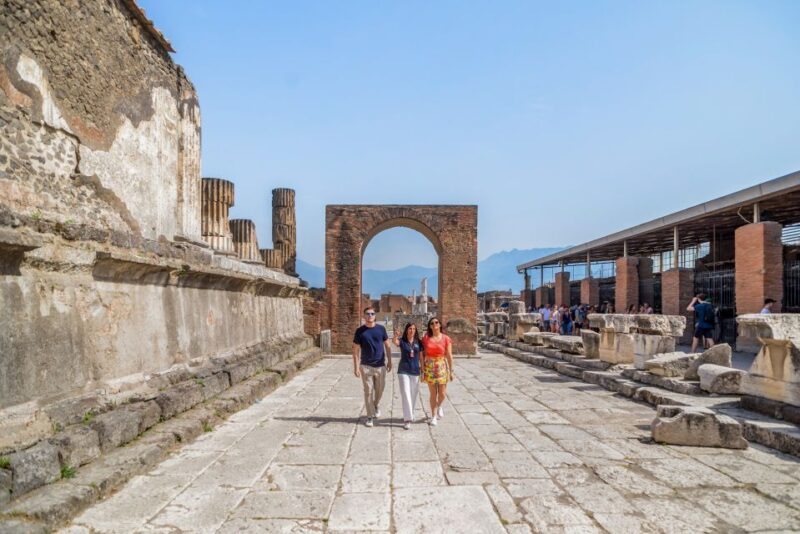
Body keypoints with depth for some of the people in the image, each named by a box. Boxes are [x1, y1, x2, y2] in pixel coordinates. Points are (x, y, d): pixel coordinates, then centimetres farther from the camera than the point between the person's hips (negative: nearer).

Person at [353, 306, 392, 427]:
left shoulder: (381, 329, 0)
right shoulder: (360, 331, -5)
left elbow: (387, 346, 9)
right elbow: (356, 350, -4)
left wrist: (389, 361, 7)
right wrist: (356, 367, -9)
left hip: (380, 365, 2)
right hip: (366, 366, -2)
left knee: (379, 390, 14)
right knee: (368, 392, 1)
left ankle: (376, 405, 43)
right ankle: (370, 416, 13)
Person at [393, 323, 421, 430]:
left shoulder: (418, 343, 3)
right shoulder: (402, 341, -4)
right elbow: (395, 342, -28)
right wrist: (395, 336, -50)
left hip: (415, 372, 3)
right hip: (403, 371, -3)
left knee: (413, 395, 13)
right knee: (406, 395, -8)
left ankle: (410, 415, 32)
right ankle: (407, 419, -7)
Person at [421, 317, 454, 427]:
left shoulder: (446, 339, -2)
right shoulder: (426, 338, 0)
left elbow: (449, 356, 1)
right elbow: (423, 354, 2)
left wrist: (451, 371, 1)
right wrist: (422, 369, 0)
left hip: (442, 367, 0)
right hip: (429, 367, 0)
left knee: (442, 393, 1)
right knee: (433, 394, 3)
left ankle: (440, 406, 36)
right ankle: (433, 417, 17)